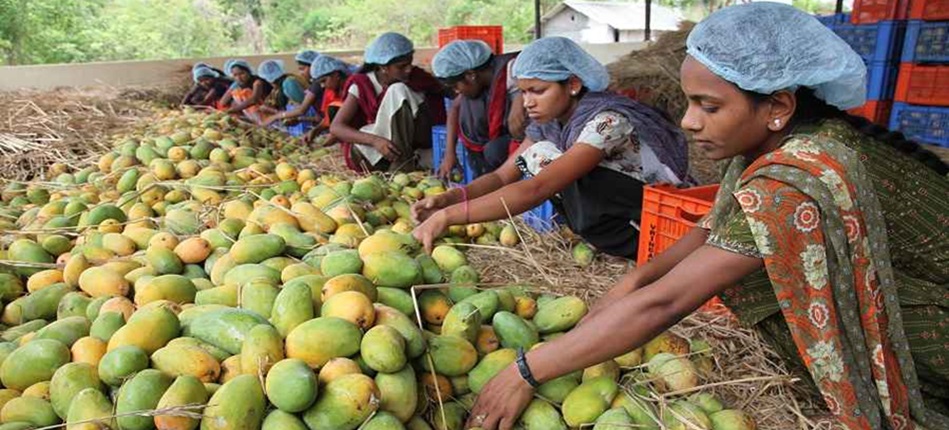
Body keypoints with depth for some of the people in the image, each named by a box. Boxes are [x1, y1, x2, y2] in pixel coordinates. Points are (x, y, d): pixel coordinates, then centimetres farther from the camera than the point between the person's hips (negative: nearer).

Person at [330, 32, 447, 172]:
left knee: (399, 91, -18)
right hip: (369, 155, -2)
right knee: (397, 92, -22)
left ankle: (403, 164, -21)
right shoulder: (362, 86, -10)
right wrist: (375, 140, -33)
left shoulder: (416, 77, -2)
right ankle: (402, 165, -28)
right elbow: (335, 127, -18)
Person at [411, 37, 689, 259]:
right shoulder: (549, 120, -3)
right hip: (620, 215, 8)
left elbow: (537, 189, -38)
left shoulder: (608, 120, -28)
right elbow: (503, 177, -2)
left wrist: (448, 216, -41)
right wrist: (448, 199, -21)